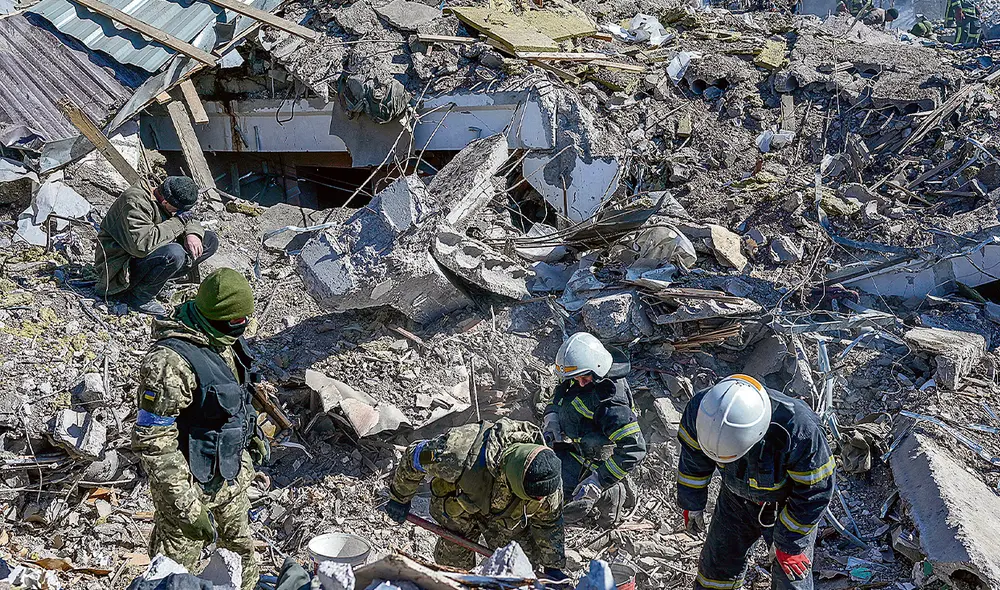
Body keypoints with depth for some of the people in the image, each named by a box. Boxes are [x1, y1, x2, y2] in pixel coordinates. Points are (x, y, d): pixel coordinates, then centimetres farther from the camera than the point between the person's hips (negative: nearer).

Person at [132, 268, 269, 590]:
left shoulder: (223, 340, -2)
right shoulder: (171, 361, -29)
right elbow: (153, 442, -28)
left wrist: (252, 431, 19)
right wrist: (187, 508, -27)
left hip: (231, 476, 8)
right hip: (191, 485, -8)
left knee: (241, 561, 25)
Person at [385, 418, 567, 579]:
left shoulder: (546, 479, -35)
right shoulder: (460, 458, -47)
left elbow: (549, 523, -11)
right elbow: (413, 456, -25)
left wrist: (553, 568, -2)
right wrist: (399, 498, -8)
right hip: (457, 503, -2)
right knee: (453, 564, 7)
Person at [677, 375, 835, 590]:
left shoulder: (799, 429, -41)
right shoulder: (700, 408, -30)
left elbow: (814, 491, -24)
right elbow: (693, 459, -7)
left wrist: (788, 544, -15)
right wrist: (692, 503, 7)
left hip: (787, 505, -3)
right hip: (736, 499, 3)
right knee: (718, 566, 16)